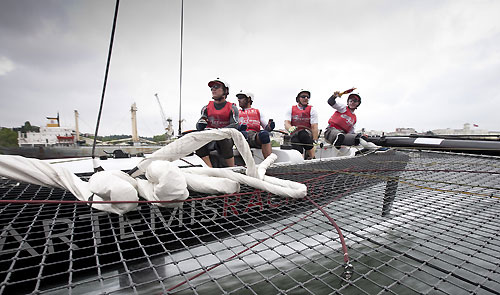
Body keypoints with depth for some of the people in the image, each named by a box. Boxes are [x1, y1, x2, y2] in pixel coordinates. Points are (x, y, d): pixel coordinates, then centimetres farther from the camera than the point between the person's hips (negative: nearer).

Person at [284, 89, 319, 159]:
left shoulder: (312, 109, 7)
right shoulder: (291, 110, 11)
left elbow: (314, 127, -3)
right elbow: (286, 123, -3)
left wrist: (315, 141, -14)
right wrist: (290, 128, -28)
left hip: (308, 135, -1)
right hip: (295, 136, 1)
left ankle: (312, 158, -17)